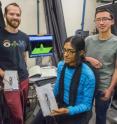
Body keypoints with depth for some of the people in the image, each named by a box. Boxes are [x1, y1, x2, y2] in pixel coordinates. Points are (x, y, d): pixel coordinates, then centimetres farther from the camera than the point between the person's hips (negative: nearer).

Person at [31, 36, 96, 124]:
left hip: (75, 111, -4)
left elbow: (86, 105, -13)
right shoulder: (61, 65, -3)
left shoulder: (88, 75, -19)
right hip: (59, 104, 4)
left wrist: (67, 111, -25)